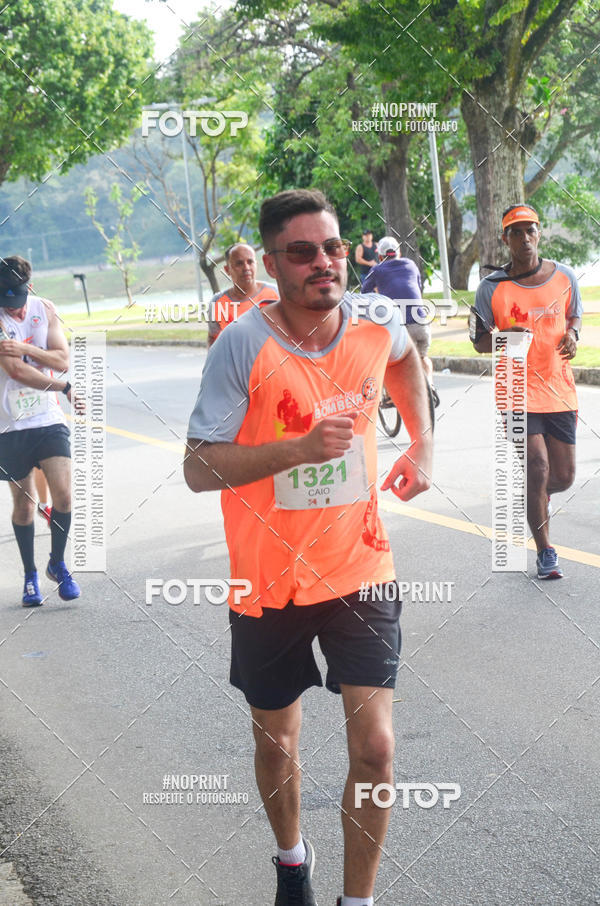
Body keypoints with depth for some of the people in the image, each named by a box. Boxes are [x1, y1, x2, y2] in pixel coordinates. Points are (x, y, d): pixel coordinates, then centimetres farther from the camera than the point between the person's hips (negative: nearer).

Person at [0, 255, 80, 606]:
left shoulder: (45, 309, 3)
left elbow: (63, 360, -3)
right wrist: (66, 388, -9)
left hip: (49, 419, 2)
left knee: (63, 492, -10)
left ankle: (58, 563, 13)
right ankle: (30, 575, 24)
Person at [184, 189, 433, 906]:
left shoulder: (376, 322, -6)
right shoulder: (243, 344, -18)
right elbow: (199, 468, -20)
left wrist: (422, 445, 11)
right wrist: (300, 447, -32)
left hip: (360, 569, 2)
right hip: (270, 581, -2)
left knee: (374, 747, -5)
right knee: (277, 744, 17)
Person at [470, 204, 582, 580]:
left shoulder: (564, 276, 3)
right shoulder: (492, 288, -5)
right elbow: (480, 341, 1)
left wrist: (572, 334, -3)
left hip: (559, 389, 3)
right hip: (518, 390, -3)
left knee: (563, 476, 6)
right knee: (538, 467, -11)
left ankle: (534, 497, 43)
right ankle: (545, 552, 5)